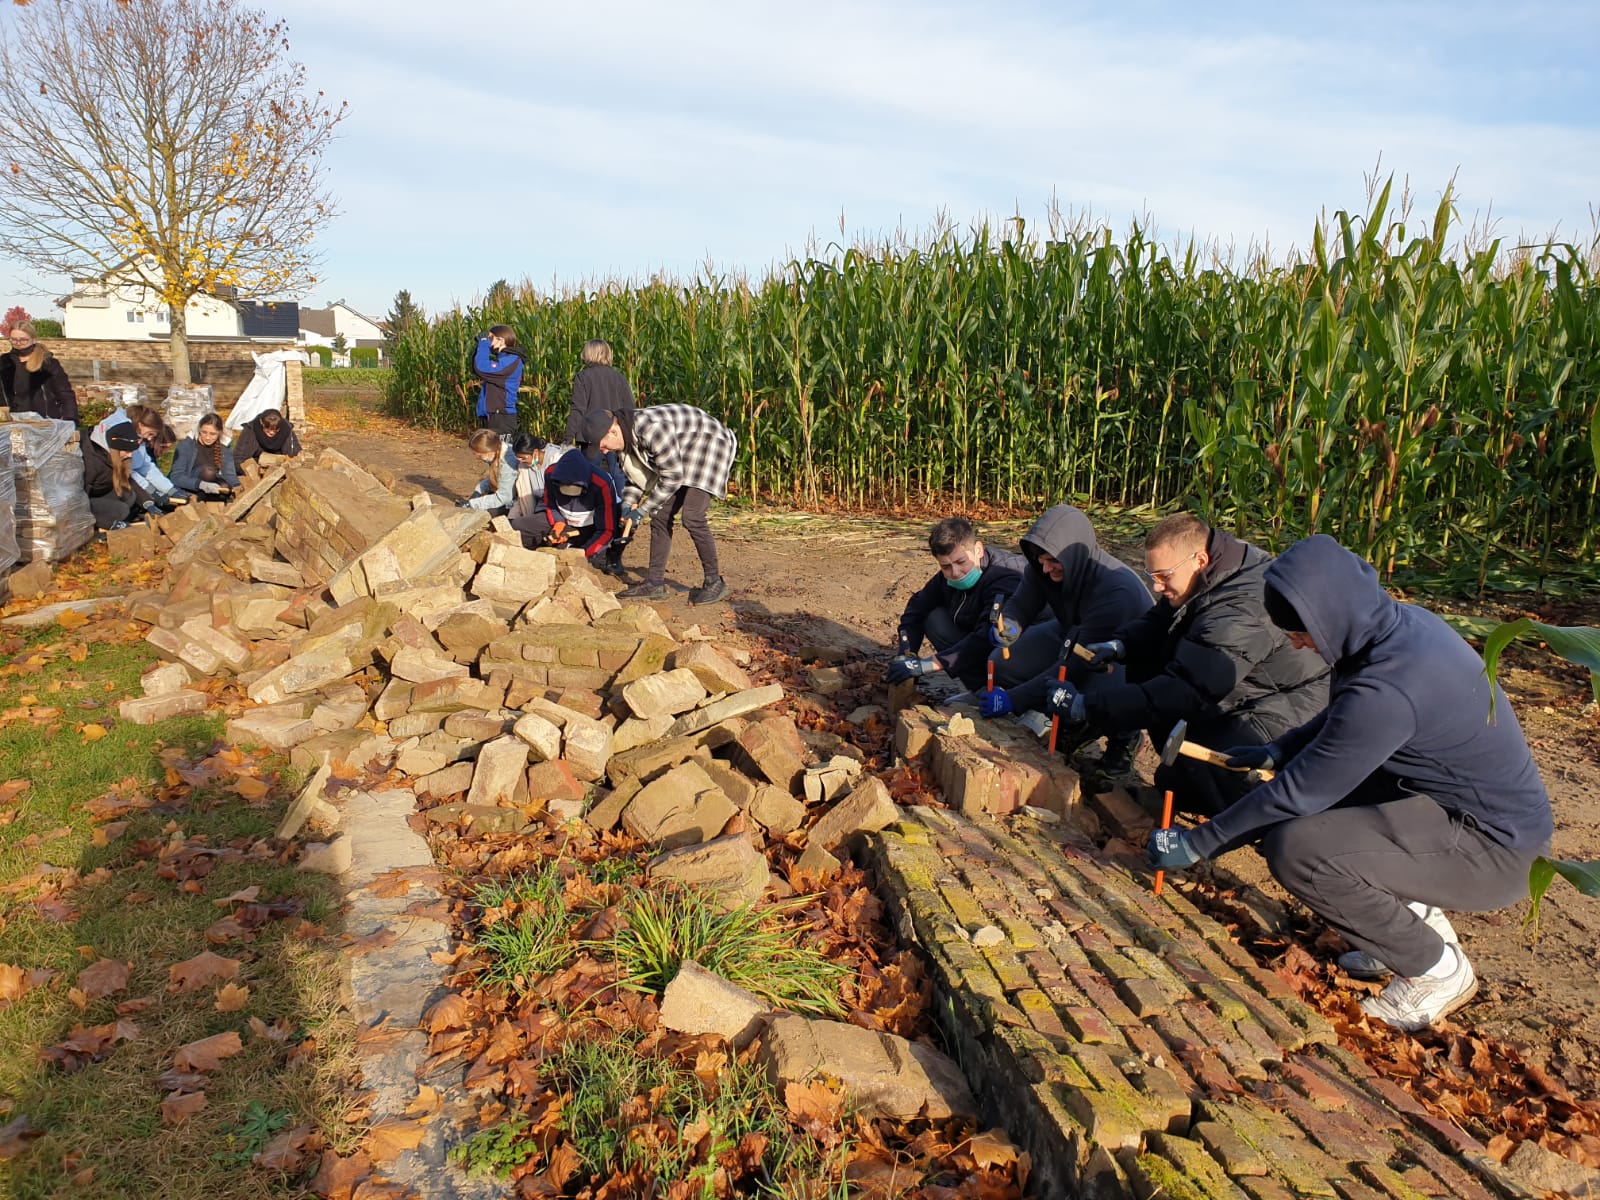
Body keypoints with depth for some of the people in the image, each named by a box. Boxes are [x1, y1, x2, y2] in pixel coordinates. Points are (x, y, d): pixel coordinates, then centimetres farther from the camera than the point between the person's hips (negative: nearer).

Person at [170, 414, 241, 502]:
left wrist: (237, 488, -24)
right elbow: (176, 477, -7)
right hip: (188, 494, -2)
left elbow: (231, 477, 1)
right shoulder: (185, 446, 3)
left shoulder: (226, 452, 15)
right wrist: (200, 484, -27)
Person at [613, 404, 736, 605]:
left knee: (692, 517, -20)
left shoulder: (652, 429, -33)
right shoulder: (627, 435, -4)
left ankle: (715, 582, -7)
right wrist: (627, 505, -5)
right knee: (661, 515, 2)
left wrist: (643, 510, -21)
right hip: (683, 456, 10)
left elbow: (673, 476, -27)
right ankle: (655, 583, 6)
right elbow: (634, 473, 12)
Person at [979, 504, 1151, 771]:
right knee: (1001, 666, -12)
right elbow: (1020, 605, -5)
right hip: (1073, 635, 7)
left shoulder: (1118, 591, -38)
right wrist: (1008, 626, -33)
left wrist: (1013, 700, -39)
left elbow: (1079, 664, -37)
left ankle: (1125, 736, 2)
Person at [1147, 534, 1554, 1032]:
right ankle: (1414, 914, 17)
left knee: (1295, 849, -25)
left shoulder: (1386, 689, -32)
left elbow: (1301, 790, -24)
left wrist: (1197, 844, -15)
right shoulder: (1403, 622, -4)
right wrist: (1277, 750, 10)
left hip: (1491, 847, -9)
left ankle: (1438, 968, -1)